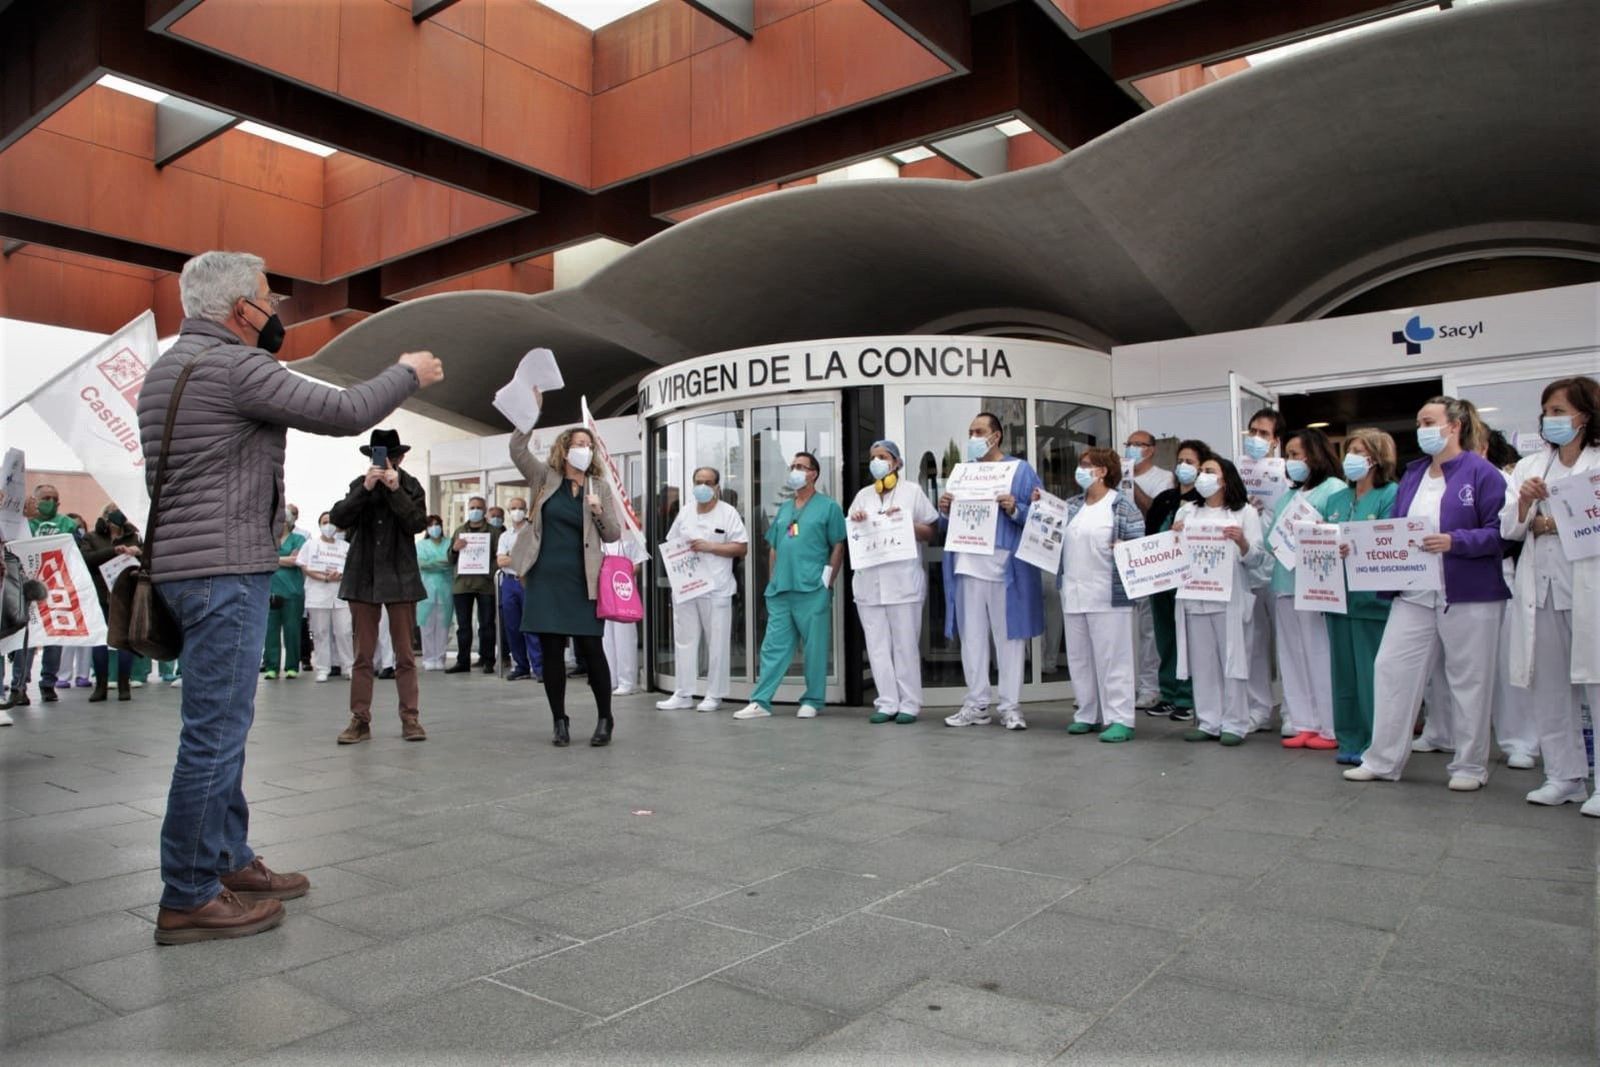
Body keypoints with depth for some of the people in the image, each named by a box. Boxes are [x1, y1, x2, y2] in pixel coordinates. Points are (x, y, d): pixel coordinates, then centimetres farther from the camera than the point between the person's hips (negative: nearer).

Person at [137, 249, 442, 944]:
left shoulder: (171, 365, 18)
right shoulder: (233, 366, -14)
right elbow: (345, 413, -14)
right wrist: (408, 374, 1)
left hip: (196, 565, 11)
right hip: (222, 568, -11)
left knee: (221, 728, 16)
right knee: (215, 733, -5)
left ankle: (228, 862, 25)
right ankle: (188, 898, 2)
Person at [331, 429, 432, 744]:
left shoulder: (411, 486, 1)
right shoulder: (359, 485, 5)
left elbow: (417, 523, -11)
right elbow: (337, 518, -8)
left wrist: (395, 489, -18)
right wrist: (366, 489, -18)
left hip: (400, 577, -2)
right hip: (363, 576, 2)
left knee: (405, 653, 3)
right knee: (363, 654, 5)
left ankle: (410, 718, 7)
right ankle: (360, 720, 10)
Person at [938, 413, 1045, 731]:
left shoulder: (1020, 470, 3)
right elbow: (948, 525, 20)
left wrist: (1015, 510, -20)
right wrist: (945, 511, -1)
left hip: (1006, 568, -4)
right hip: (968, 565, 5)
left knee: (1009, 637, 1)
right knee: (971, 637, 7)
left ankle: (1010, 707, 9)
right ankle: (976, 704, 16)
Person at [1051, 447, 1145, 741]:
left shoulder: (1122, 504, -4)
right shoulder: (1071, 505, 15)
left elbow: (1140, 544, -7)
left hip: (1108, 595, -7)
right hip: (1074, 594, 7)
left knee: (1112, 658, -4)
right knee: (1079, 658, 12)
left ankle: (1119, 719, 2)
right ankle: (1088, 714, 23)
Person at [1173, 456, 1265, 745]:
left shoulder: (1245, 512, 6)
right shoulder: (1186, 511, 17)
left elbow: (1256, 560, 1)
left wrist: (1241, 541, -18)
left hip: (1230, 599, -4)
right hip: (1194, 598, 4)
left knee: (1232, 661, -1)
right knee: (1202, 663, 6)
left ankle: (1234, 725, 6)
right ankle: (1208, 723, 13)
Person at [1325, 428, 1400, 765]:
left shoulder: (1392, 494, -4)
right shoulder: (1336, 500, 16)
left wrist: (1357, 550, -28)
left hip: (1372, 597, -6)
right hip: (1338, 596, 6)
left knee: (1373, 674, -2)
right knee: (1344, 671, 11)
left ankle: (1375, 745, 8)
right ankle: (1349, 740, 20)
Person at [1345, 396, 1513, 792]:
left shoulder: (1482, 473, -6)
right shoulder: (1413, 474, 12)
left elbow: (1498, 532, -11)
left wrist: (1455, 541, -25)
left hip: (1469, 596, -5)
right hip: (1415, 593, 6)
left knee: (1469, 679, 6)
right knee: (1391, 667, 2)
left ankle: (1470, 765, 21)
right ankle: (1383, 759, 10)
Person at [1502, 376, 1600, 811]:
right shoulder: (1529, 466, 14)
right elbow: (1507, 530, 8)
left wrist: (1555, 525, -8)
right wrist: (1524, 504, -9)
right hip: (1542, 591, 5)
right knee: (1549, 690, 9)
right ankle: (1565, 776, 20)